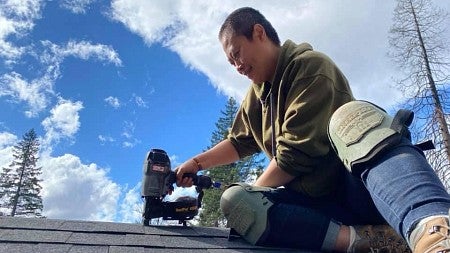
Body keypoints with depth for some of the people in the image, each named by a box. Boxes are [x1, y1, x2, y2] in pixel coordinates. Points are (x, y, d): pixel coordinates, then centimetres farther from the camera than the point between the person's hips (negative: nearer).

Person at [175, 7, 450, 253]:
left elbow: (296, 154, -15)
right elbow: (238, 142, 35)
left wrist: (254, 192, -2)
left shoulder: (310, 66, -8)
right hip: (319, 201, 7)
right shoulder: (256, 97, 19)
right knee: (233, 201, -19)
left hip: (359, 188, -6)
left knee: (349, 116, -35)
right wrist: (197, 163, 25)